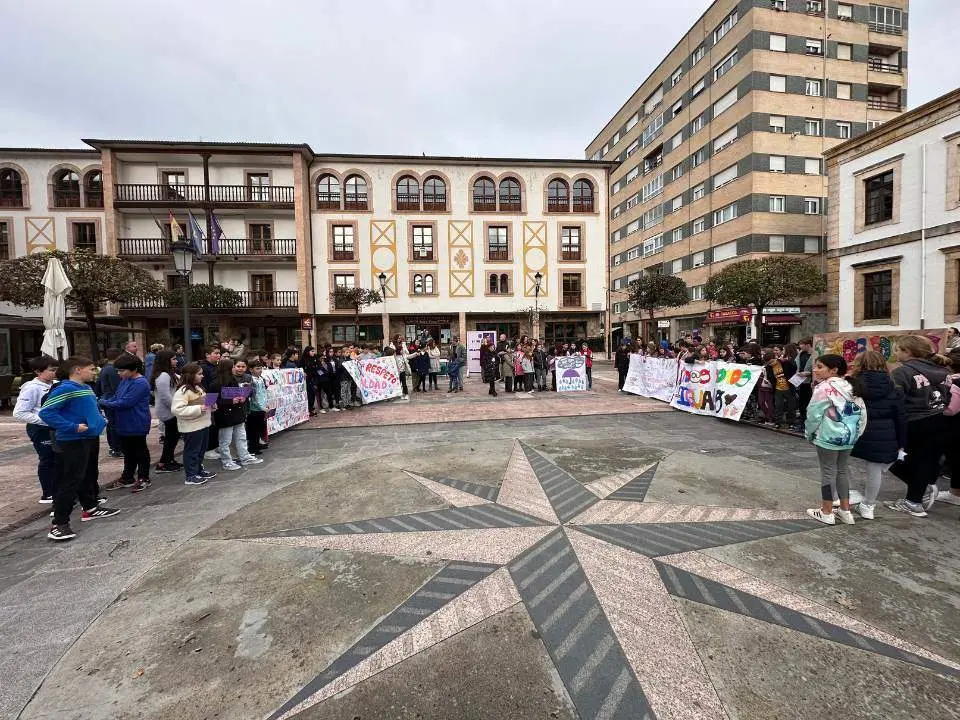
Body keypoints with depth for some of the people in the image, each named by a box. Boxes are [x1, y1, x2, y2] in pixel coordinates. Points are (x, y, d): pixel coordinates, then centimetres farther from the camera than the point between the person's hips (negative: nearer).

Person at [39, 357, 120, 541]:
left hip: (91, 438, 9)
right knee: (70, 481, -5)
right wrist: (72, 427, -24)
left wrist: (101, 421, 11)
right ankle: (59, 524, 3)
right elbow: (45, 412, -23)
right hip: (73, 442, -9)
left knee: (90, 475, 20)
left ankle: (90, 508, 35)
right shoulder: (65, 388, -17)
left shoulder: (86, 387, 11)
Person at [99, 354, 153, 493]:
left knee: (140, 451, 6)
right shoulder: (125, 381, 7)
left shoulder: (140, 383, -22)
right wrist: (103, 401, -5)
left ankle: (144, 479, 18)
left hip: (137, 425, -9)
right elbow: (116, 397, 12)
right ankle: (127, 478, 32)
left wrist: (104, 403, -14)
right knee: (128, 452, 19)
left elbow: (125, 402, -24)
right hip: (124, 424, 9)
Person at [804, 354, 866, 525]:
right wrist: (857, 432, 18)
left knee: (828, 471, 1)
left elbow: (814, 413, -16)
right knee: (843, 470, 16)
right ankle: (845, 511, 25)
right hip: (849, 436, 8)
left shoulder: (824, 387, -16)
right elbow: (862, 412, 11)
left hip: (829, 436, -8)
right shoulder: (850, 387, 9)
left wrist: (809, 433, -2)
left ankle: (826, 512, 10)